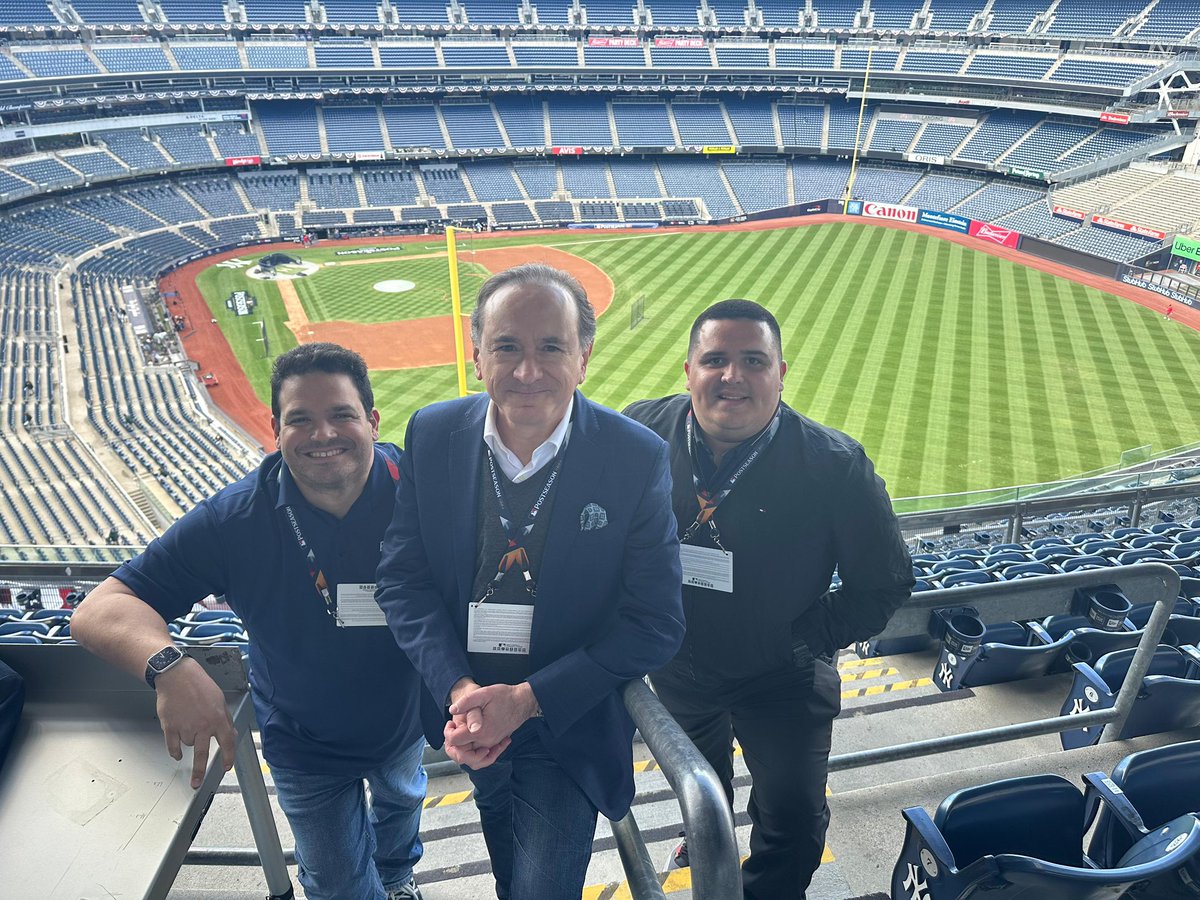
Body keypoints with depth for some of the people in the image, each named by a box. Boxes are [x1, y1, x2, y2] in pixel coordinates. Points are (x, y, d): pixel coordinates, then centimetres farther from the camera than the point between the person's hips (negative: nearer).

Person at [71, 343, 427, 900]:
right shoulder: (234, 520, -28)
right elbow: (98, 611, -26)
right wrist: (169, 665, -49)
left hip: (405, 721, 2)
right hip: (305, 745, -2)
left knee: (402, 800, 35)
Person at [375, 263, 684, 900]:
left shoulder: (638, 458, -20)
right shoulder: (432, 435, -12)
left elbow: (656, 624, -18)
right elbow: (402, 579, -8)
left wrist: (529, 698, -23)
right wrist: (459, 691, -22)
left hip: (570, 724, -3)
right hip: (469, 722, 4)